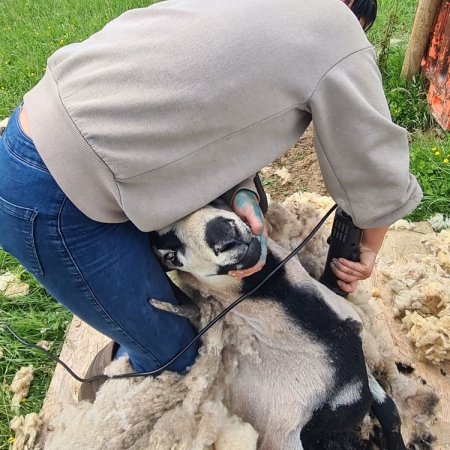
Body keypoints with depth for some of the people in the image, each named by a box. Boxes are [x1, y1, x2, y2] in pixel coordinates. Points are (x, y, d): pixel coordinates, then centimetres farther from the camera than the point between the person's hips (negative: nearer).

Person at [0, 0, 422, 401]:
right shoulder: (340, 38, -8)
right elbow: (378, 177, 1)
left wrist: (242, 193, -5)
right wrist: (369, 249, 19)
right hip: (57, 203, -9)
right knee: (172, 355, 10)